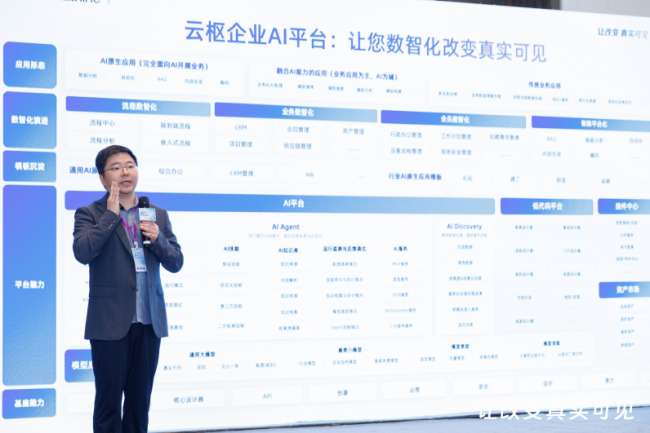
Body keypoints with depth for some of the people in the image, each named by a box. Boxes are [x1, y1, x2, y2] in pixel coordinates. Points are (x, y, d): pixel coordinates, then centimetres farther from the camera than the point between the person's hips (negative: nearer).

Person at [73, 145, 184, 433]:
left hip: (149, 322, 4)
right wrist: (111, 214, -14)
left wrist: (158, 239, -9)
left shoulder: (158, 215, 13)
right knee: (108, 401, 0)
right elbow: (82, 252, -17)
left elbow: (176, 263, 10)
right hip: (110, 323, -4)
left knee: (140, 401, 10)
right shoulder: (90, 214, 1)